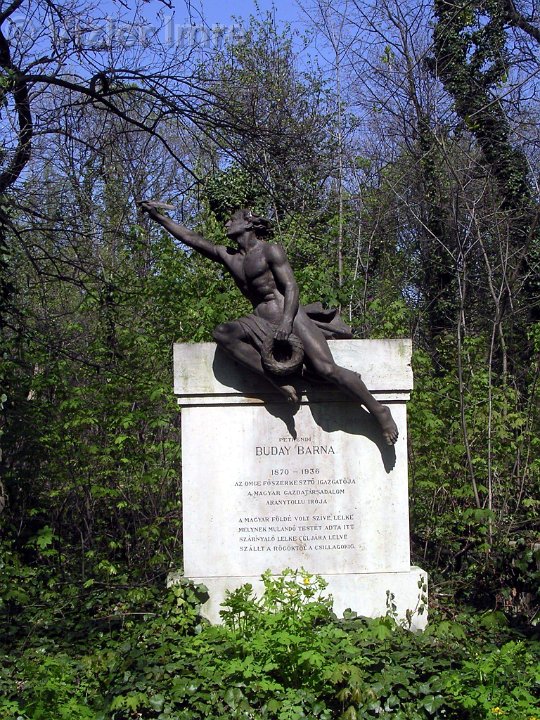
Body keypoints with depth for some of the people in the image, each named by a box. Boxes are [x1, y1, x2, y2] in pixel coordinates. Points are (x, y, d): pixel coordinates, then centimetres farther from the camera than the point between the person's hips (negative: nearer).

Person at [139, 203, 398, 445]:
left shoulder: (270, 250, -1)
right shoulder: (229, 257, 18)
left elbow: (291, 287, -11)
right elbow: (193, 239, 17)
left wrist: (287, 321, -27)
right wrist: (159, 217, 12)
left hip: (293, 318, -6)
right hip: (261, 324, 6)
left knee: (326, 369, -23)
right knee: (222, 333, -21)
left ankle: (380, 412, -10)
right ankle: (277, 380, -24)